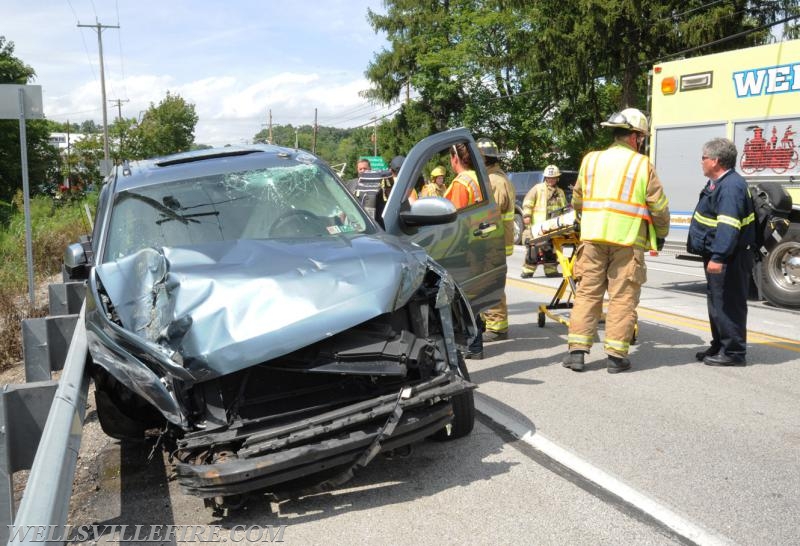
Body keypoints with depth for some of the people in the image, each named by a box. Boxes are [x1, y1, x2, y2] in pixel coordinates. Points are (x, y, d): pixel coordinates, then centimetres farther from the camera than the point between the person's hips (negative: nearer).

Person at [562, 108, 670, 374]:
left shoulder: (591, 160, 12)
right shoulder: (642, 165, 1)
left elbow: (577, 201, 19)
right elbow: (659, 206, 2)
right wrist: (661, 233, 20)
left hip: (592, 237, 3)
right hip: (627, 241, -3)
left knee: (587, 292, 7)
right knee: (623, 297, 3)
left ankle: (577, 350, 5)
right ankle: (616, 355, 5)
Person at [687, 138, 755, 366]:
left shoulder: (731, 186, -20)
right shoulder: (718, 183, 15)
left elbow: (728, 226, -30)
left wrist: (718, 257, -35)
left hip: (729, 259, -11)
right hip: (717, 256, 11)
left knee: (728, 304, -4)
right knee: (716, 302, 19)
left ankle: (733, 352, 4)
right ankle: (719, 346, 30)